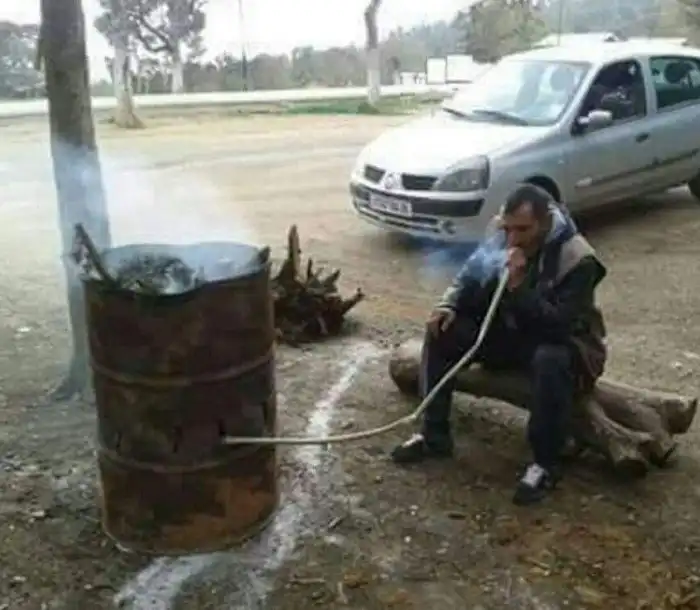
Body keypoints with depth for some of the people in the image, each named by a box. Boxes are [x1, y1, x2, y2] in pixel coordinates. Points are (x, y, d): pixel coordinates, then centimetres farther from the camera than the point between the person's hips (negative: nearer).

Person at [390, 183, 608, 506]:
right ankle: (435, 436, -3)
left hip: (560, 341, -6)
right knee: (442, 330, -12)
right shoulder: (500, 239, -8)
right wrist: (448, 305, -16)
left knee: (550, 361, -41)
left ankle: (546, 464, -22)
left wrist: (519, 287, -40)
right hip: (508, 331, 6)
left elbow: (559, 324, -32)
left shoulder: (577, 260, -25)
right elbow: (469, 279, 4)